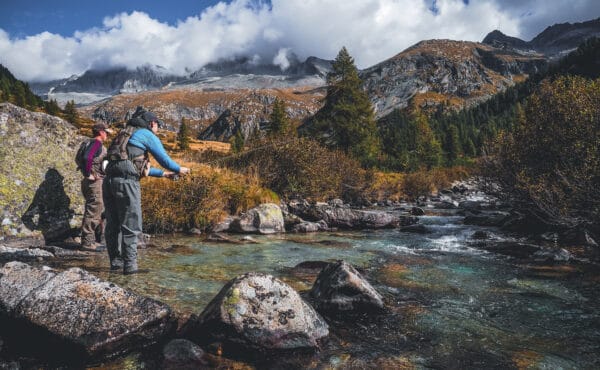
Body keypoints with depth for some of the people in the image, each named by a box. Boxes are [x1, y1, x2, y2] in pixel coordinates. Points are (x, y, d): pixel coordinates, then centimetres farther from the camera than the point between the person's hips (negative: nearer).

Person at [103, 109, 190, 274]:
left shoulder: (126, 134, 30)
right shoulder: (147, 135, 4)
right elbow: (164, 158, 2)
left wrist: (163, 173, 39)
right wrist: (179, 169, 20)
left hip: (109, 180, 8)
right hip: (127, 181, -8)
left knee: (113, 225, 14)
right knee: (131, 227, -2)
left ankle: (116, 262, 22)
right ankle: (130, 266, 0)